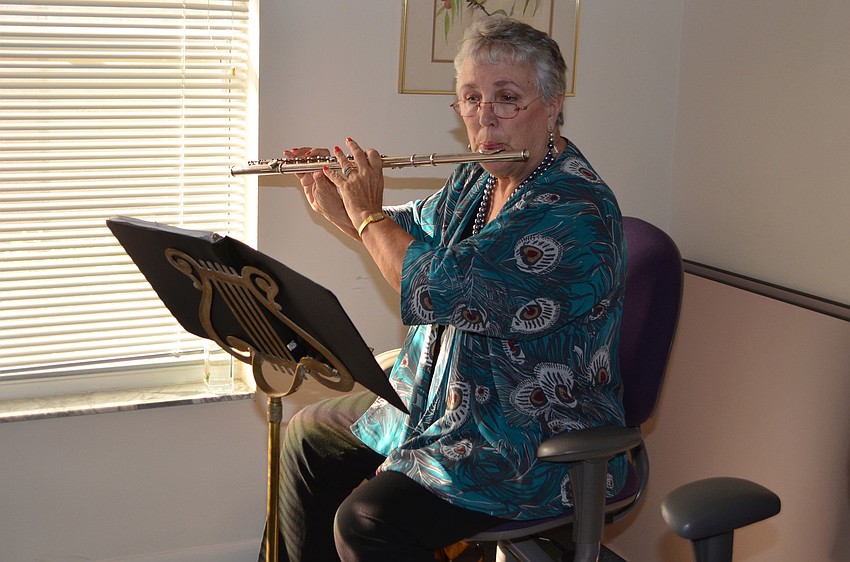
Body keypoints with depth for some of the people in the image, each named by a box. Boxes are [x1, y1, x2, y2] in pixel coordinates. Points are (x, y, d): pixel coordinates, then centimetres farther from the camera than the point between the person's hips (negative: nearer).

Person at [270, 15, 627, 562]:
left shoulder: (575, 213, -26)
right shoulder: (478, 178, 4)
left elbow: (438, 287, -32)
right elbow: (417, 231, 23)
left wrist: (368, 214, -16)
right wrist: (333, 204, 6)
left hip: (532, 446, -9)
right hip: (440, 401, 10)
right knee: (309, 433, 14)